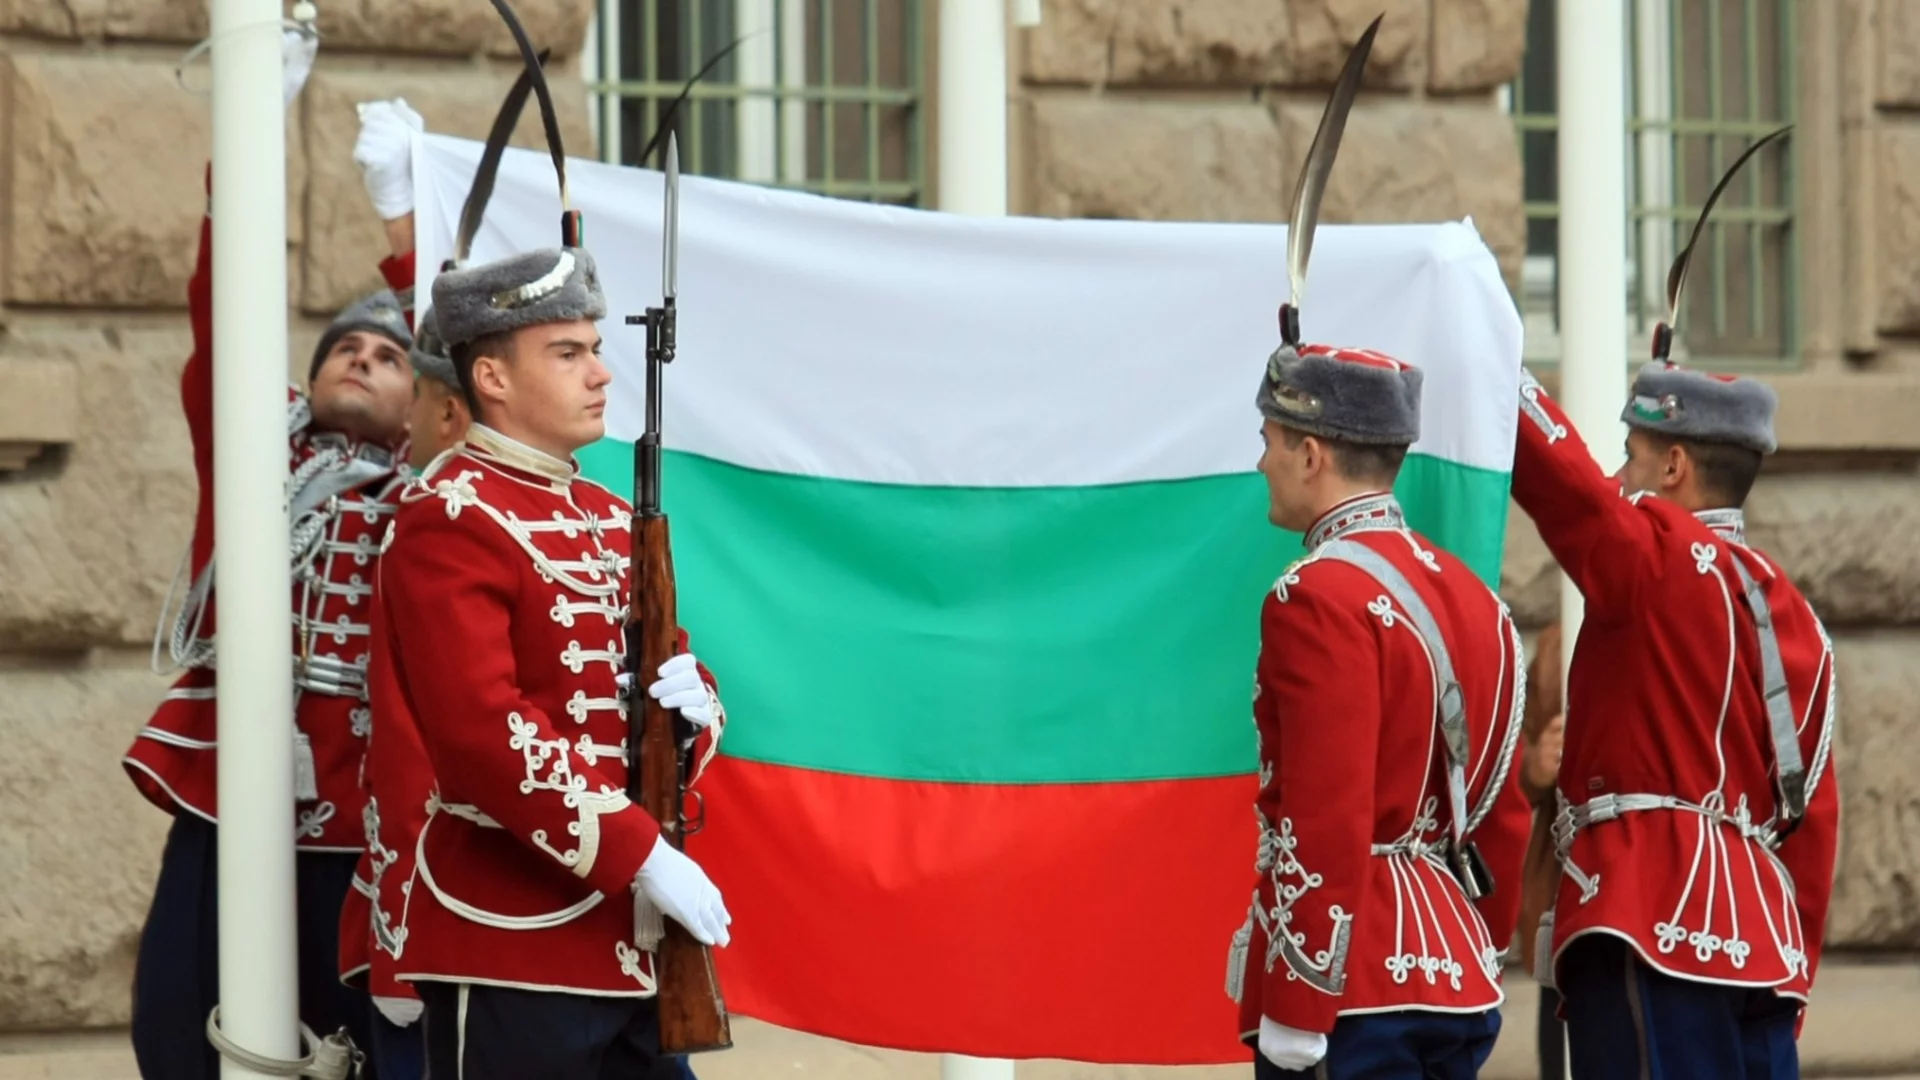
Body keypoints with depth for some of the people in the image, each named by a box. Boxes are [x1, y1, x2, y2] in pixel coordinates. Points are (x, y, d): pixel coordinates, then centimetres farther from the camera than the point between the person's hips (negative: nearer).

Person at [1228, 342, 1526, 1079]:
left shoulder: (1318, 598, -13)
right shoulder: (1467, 592, 14)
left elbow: (1326, 829, -19)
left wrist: (1295, 1020, -18)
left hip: (1352, 991, -9)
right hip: (1461, 983, 9)